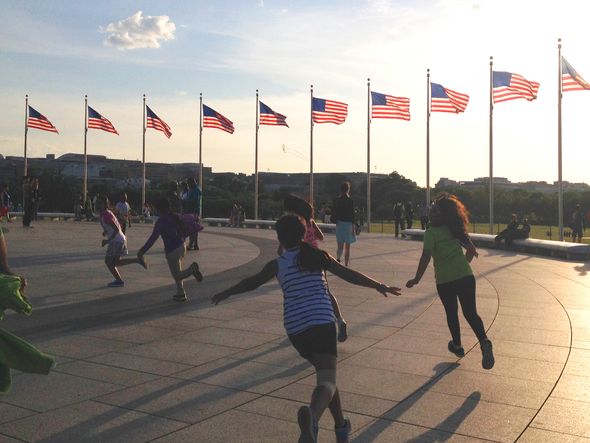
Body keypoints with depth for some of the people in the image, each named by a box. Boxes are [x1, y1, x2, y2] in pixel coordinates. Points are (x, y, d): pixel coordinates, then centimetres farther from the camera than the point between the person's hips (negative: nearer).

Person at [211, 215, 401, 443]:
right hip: (322, 321, -2)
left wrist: (226, 293, 21)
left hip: (295, 326, 2)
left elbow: (253, 282, 6)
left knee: (324, 373, 23)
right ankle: (312, 416, -43)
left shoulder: (277, 264, 7)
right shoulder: (319, 256, 8)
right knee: (327, 380, -12)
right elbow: (350, 275, 6)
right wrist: (379, 286, 14)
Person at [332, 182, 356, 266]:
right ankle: (346, 265, 10)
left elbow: (333, 214, 6)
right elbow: (352, 215, -10)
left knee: (340, 246, 7)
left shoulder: (336, 200, 2)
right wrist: (353, 227, -7)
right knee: (347, 247, 7)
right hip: (348, 224, -3)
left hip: (339, 224, 3)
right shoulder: (349, 200, -10)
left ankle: (338, 258, -21)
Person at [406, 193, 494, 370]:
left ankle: (457, 346, 32)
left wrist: (417, 279, -10)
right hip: (465, 276, 3)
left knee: (451, 313, 17)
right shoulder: (456, 229, 10)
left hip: (445, 280, -3)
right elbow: (472, 251, 16)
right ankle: (484, 341, -18)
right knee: (470, 312, 6)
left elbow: (426, 257, -16)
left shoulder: (431, 232, -7)